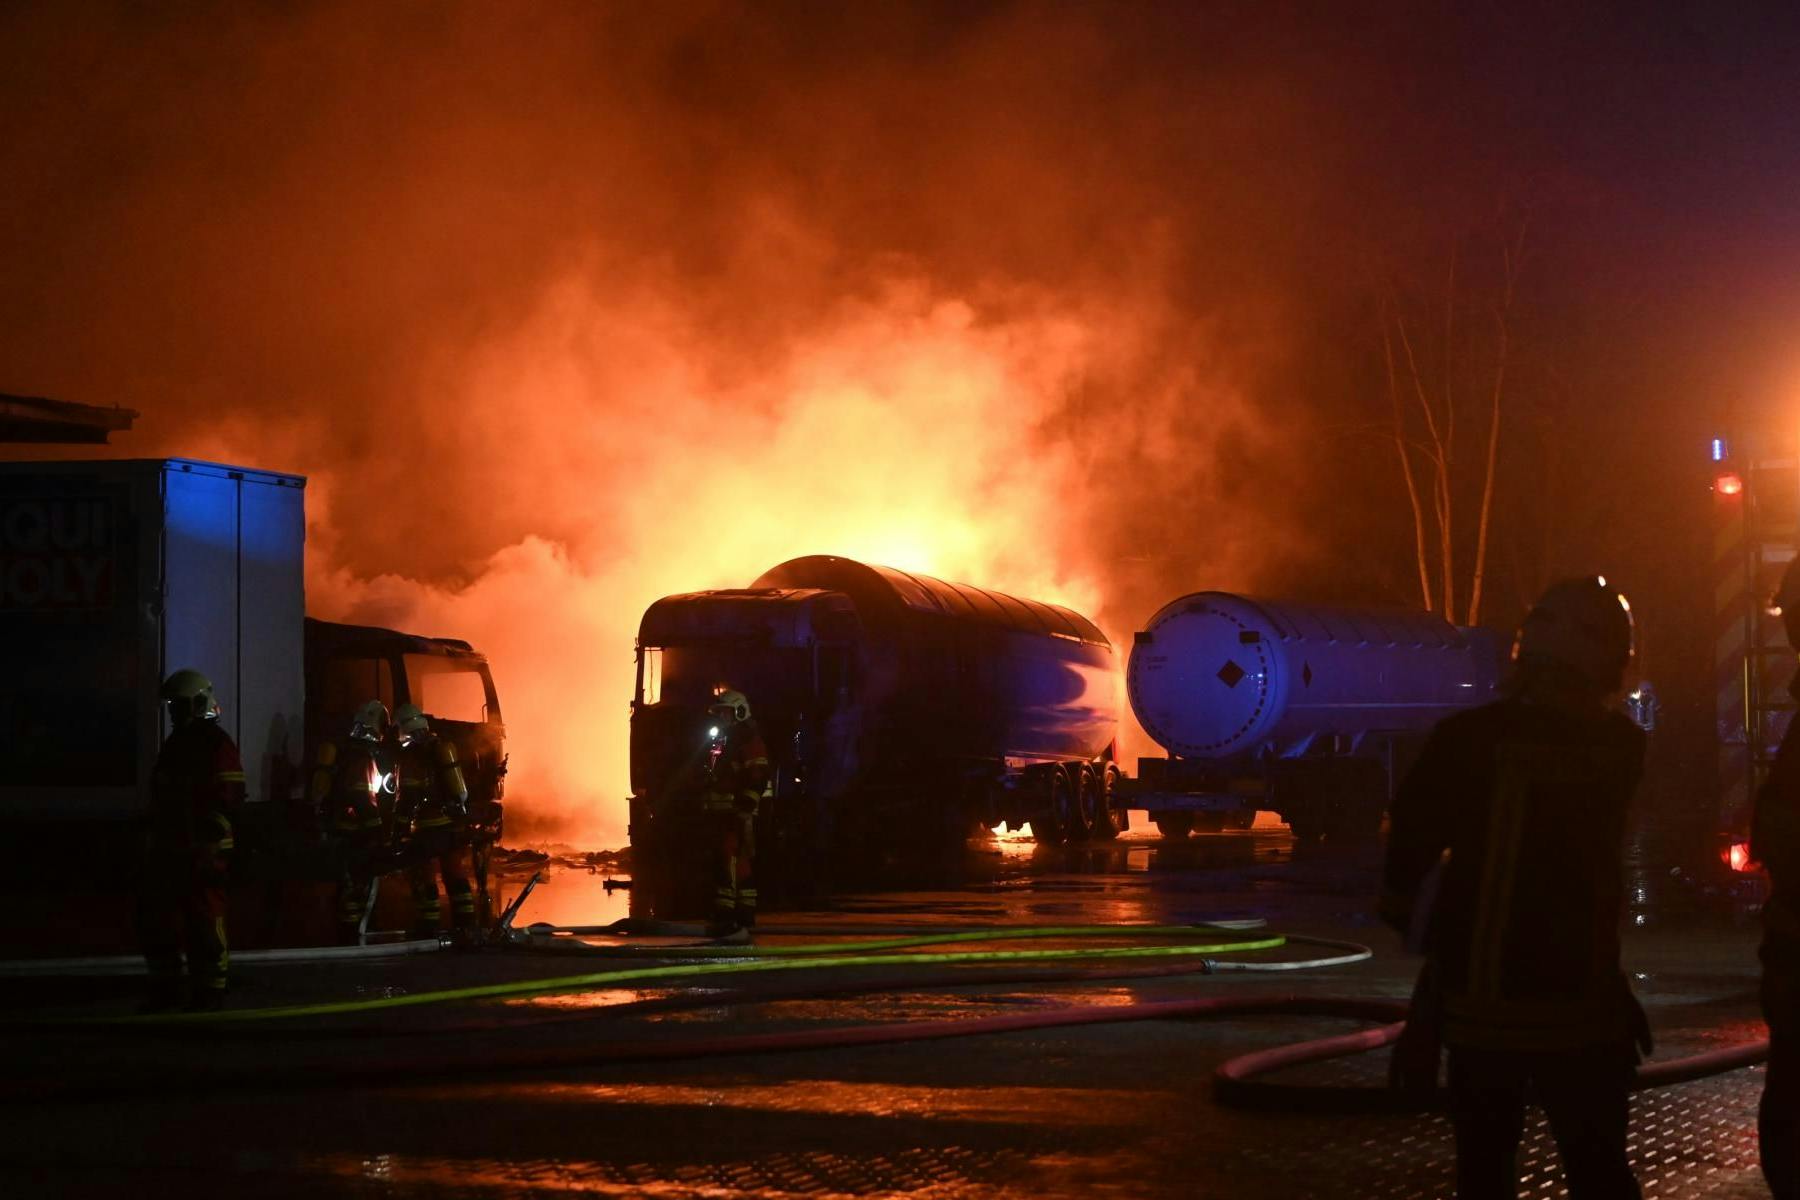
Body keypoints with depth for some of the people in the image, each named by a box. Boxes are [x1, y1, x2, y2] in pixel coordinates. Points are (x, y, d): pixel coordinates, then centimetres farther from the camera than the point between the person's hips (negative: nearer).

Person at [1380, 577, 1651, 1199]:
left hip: (1479, 999, -1)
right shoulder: (1619, 748, -3)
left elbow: (1412, 836, -8)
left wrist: (1398, 897, 12)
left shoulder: (1471, 737, -12)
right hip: (1581, 1002, 1)